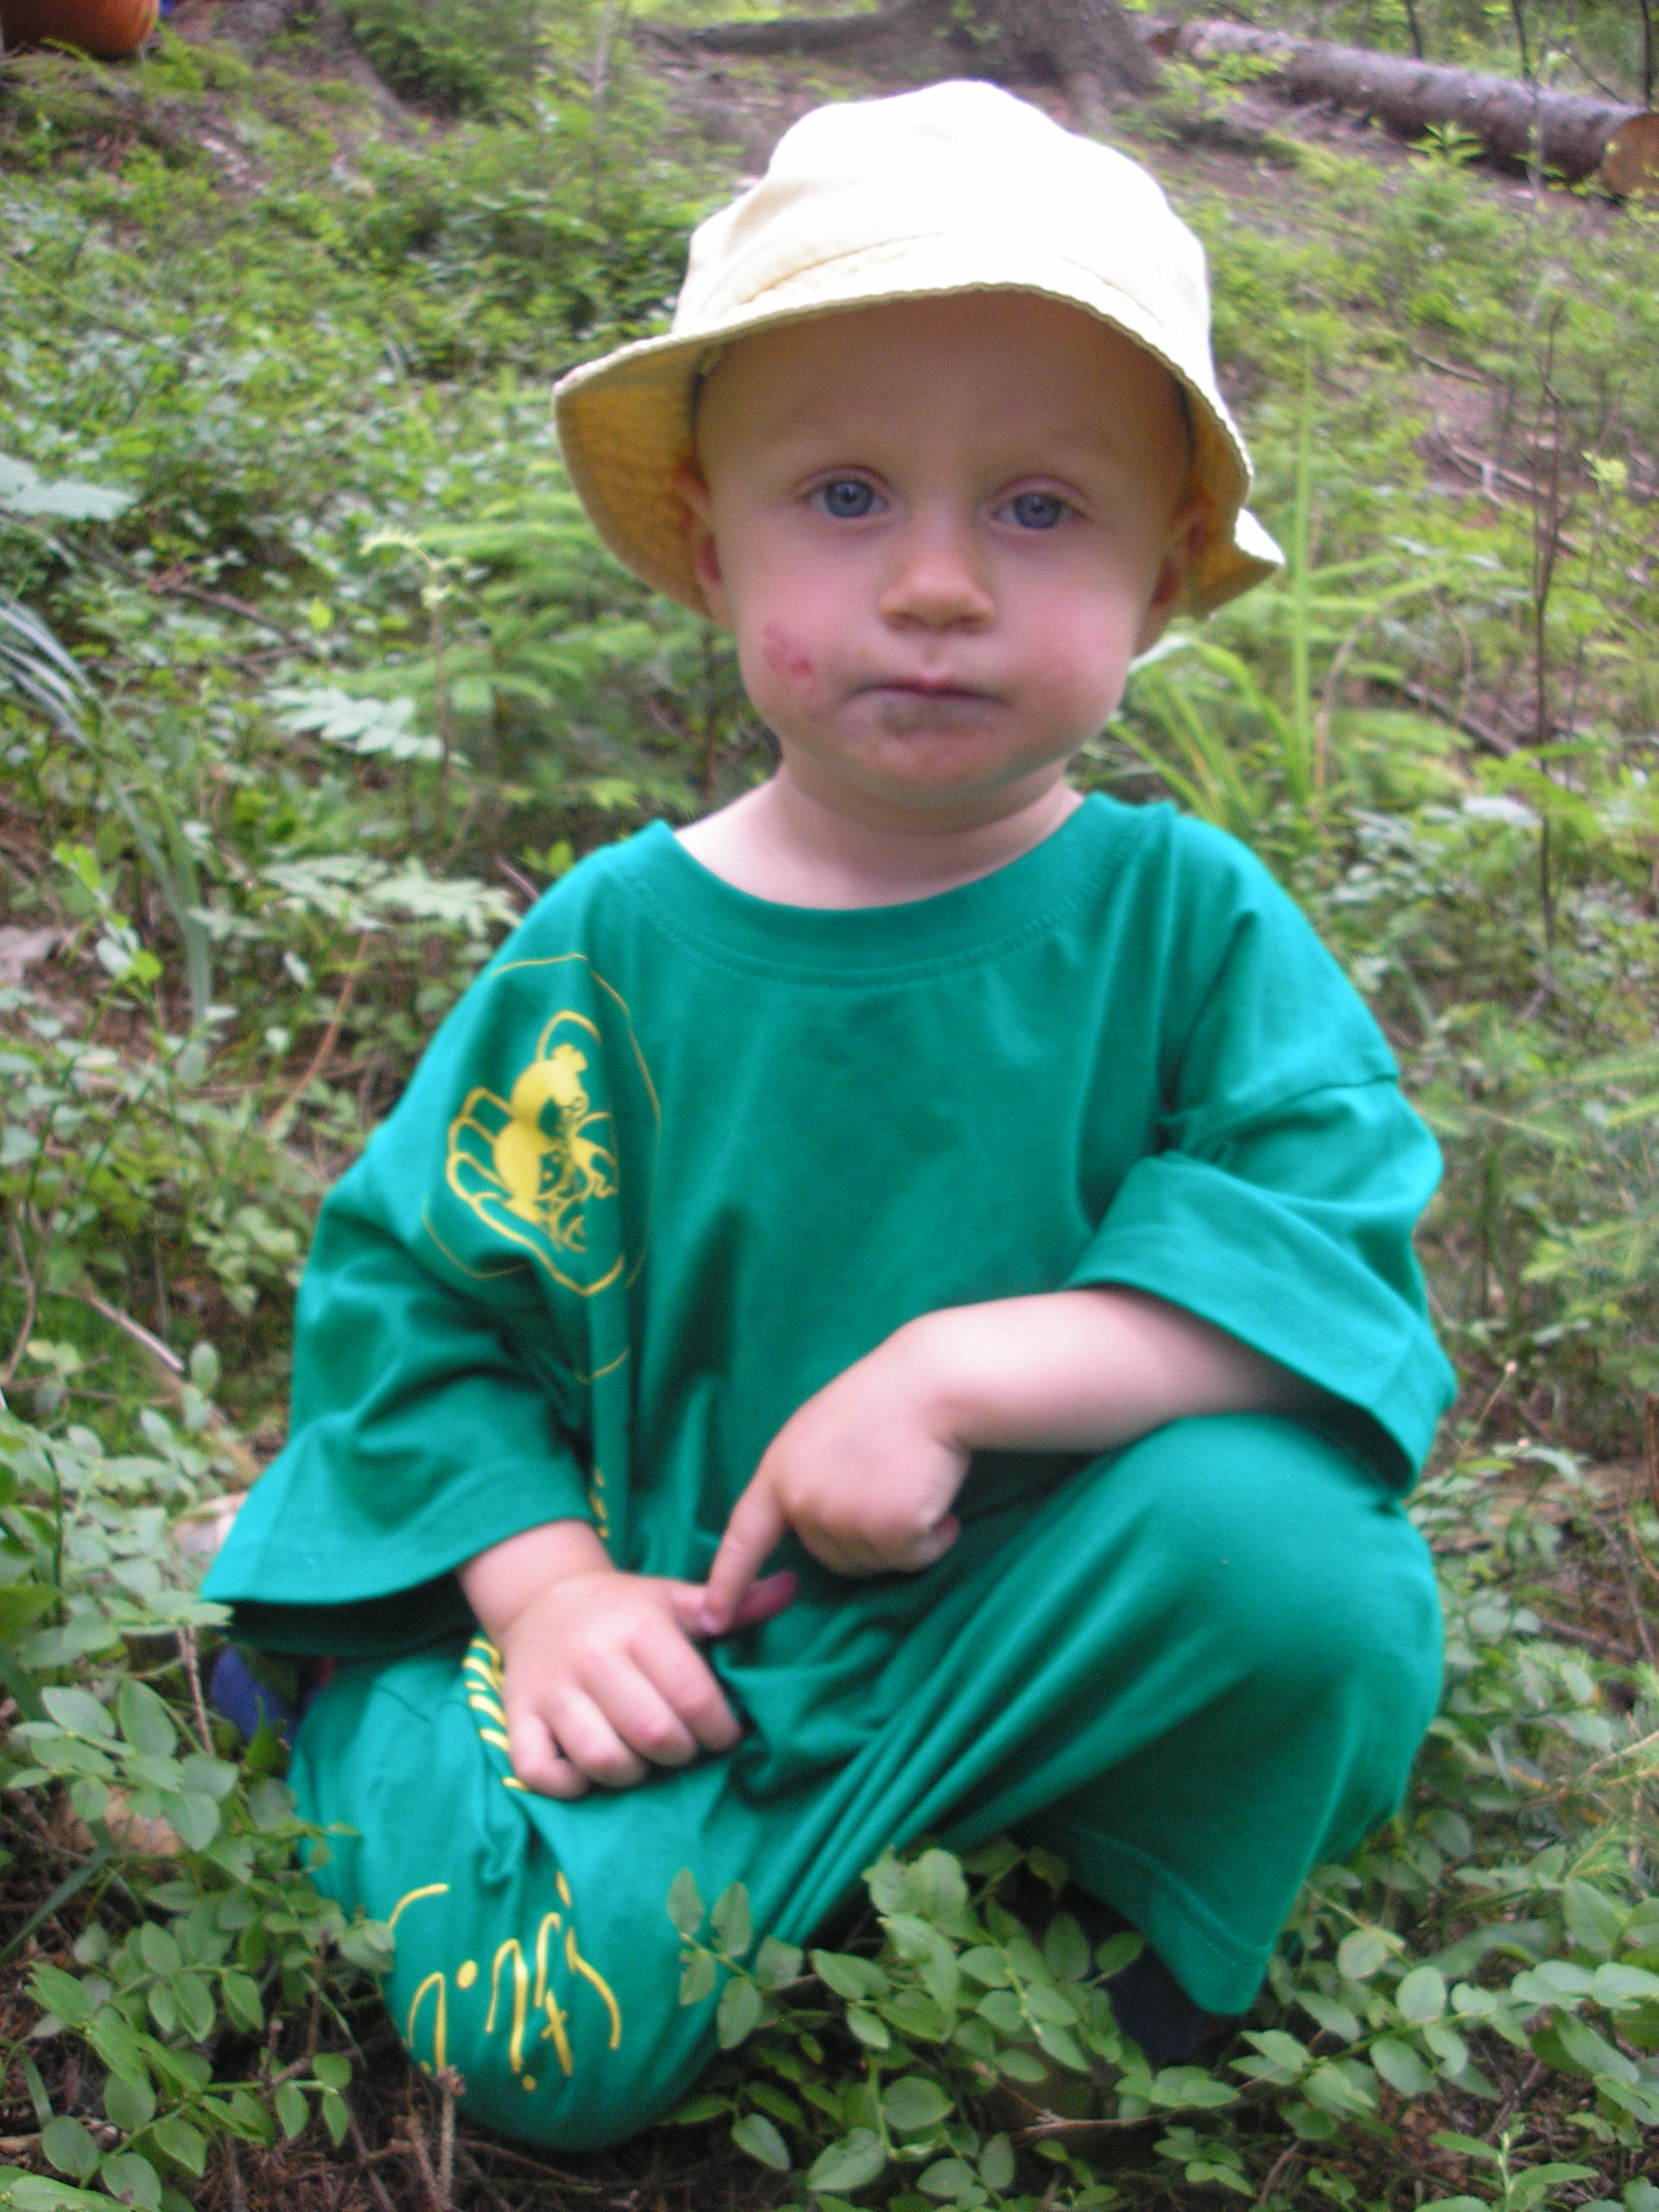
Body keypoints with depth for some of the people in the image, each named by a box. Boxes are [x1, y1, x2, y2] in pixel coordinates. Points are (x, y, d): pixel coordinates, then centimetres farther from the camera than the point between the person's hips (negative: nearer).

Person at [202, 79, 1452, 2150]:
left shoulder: (1185, 916, -6)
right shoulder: (616, 947, -5)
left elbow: (1329, 1241, -16)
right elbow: (416, 1297, 2)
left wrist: (957, 1370, -27)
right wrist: (547, 1589, -12)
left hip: (1052, 1599, -1)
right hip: (689, 1633, 2)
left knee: (1282, 1536, -31)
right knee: (555, 2029, -18)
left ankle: (1124, 1874, 1)